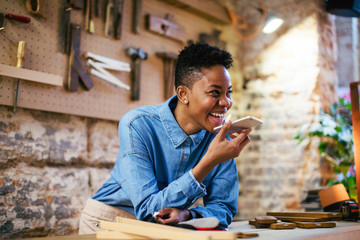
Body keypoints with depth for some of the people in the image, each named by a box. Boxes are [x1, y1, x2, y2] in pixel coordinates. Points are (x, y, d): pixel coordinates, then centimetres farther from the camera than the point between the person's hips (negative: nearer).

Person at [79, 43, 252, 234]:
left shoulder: (222, 135, -9)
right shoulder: (137, 125, -21)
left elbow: (223, 208, -4)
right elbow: (147, 210, -25)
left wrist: (187, 214, -25)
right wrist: (210, 161, -32)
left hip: (167, 227, 3)